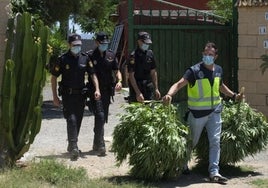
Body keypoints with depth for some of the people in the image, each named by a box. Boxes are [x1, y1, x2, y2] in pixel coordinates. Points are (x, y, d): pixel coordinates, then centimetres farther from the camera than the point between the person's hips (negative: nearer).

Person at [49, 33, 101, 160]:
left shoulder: (85, 59, 5)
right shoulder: (63, 59, -5)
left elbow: (92, 74, 8)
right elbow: (53, 77, -1)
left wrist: (97, 89, -8)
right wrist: (55, 97, -5)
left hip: (81, 94, 4)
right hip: (67, 95, -4)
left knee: (78, 121, 10)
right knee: (71, 119, -15)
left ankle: (72, 145, 25)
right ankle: (73, 147, -20)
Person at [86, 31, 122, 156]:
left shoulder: (111, 56, 10)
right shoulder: (90, 56, -4)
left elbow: (117, 71, 14)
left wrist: (119, 81, -7)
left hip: (107, 91, 5)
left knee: (103, 118, 11)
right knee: (99, 116, -17)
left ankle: (96, 144, 26)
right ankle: (100, 146, -17)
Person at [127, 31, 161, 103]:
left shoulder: (150, 53, 9)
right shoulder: (134, 56, -10)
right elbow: (131, 76, -13)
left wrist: (156, 89, 9)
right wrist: (138, 93, -19)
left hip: (149, 89, 6)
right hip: (136, 88, -5)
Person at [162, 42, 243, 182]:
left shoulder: (218, 70, 4)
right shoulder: (194, 71, -15)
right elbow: (179, 84, -26)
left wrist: (233, 95, 19)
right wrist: (169, 94, -43)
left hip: (214, 111, 4)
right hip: (198, 113, -4)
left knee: (215, 142, -3)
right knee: (192, 142, 12)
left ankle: (214, 172, -1)